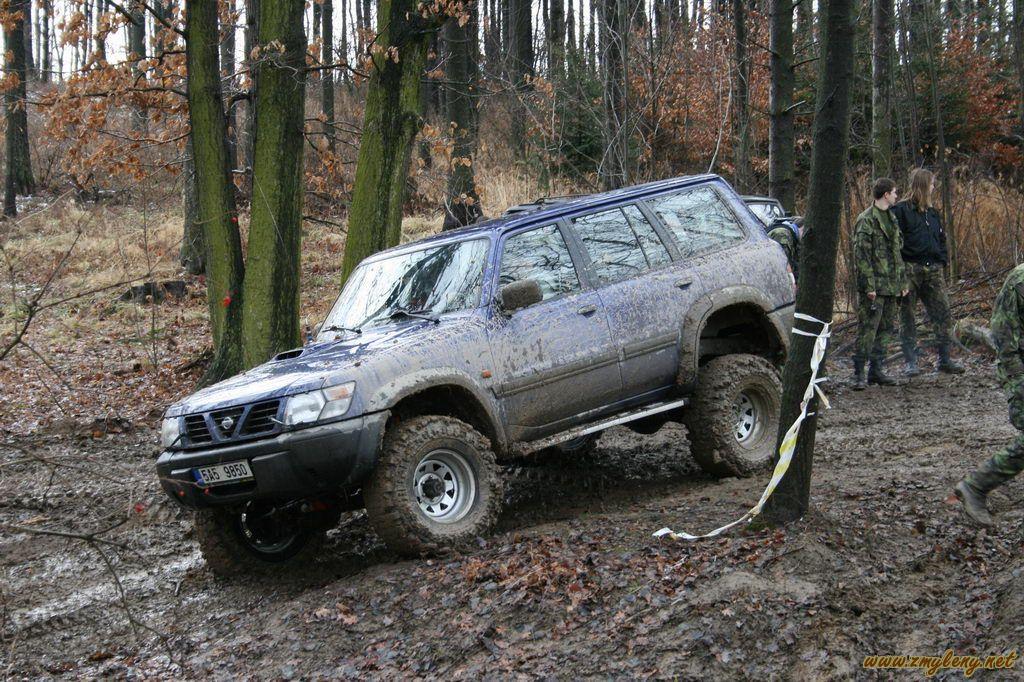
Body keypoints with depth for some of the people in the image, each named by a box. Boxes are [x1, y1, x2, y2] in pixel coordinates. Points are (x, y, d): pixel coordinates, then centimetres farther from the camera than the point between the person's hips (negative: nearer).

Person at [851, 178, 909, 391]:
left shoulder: (891, 218, 18)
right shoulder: (866, 220, -10)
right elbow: (861, 255, -15)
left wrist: (903, 281, 18)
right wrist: (869, 286, -20)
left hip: (891, 285, 9)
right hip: (874, 286, -9)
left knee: (887, 329, 11)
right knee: (867, 330, -8)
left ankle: (877, 370, 19)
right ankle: (858, 374, -5)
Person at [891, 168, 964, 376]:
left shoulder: (932, 212, 17)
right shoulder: (900, 210, -5)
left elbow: (941, 239, 25)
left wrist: (942, 261, 13)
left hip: (933, 271, 6)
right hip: (909, 271, -6)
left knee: (943, 313, 1)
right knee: (907, 316, 1)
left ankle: (945, 359, 8)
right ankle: (910, 362, 5)